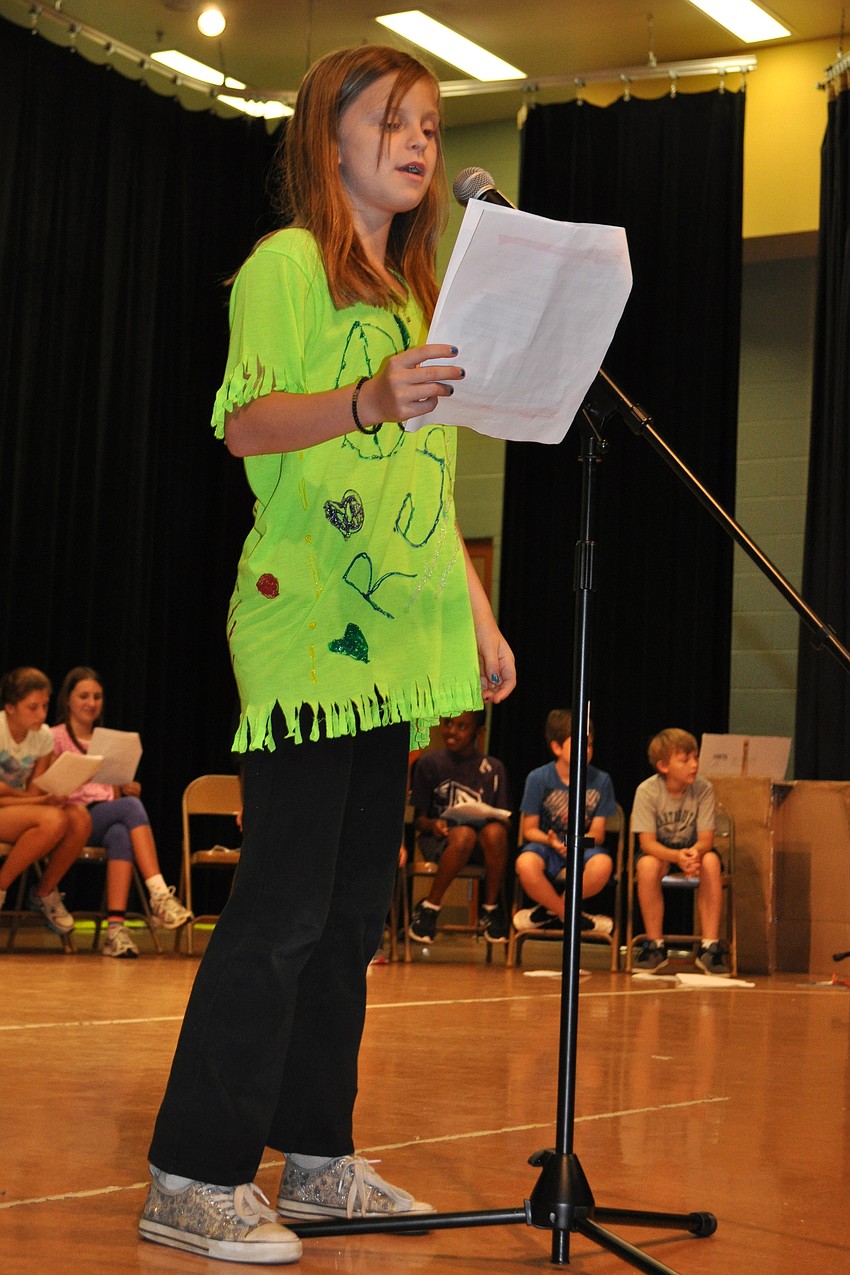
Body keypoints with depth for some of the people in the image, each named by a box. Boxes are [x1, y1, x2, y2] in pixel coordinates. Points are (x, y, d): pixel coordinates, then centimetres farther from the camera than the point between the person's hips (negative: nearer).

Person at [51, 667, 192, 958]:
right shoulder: (55, 737, 9)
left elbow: (126, 790, 21)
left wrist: (130, 788, -5)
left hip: (107, 820, 4)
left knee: (121, 834, -36)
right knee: (131, 806, -33)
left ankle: (116, 926, -46)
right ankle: (159, 894, -44)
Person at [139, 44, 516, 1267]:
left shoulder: (415, 294, 22)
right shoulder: (288, 263, -1)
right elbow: (245, 423, -15)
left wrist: (480, 615, 18)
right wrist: (364, 402, -33)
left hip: (393, 636, 8)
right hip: (305, 619, -8)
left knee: (355, 902, 8)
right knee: (288, 899, -11)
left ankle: (318, 1155, 17)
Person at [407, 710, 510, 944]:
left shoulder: (493, 768, 9)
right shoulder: (429, 763, 5)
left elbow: (502, 819, 9)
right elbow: (418, 819, 4)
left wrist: (499, 821, -15)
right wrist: (433, 825, -18)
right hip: (440, 838, -2)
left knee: (494, 832, -36)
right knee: (464, 835, -39)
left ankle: (490, 908, -14)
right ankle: (429, 908, -20)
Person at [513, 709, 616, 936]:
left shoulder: (601, 781, 0)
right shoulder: (538, 779, -4)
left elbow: (597, 833, 0)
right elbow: (529, 829, -1)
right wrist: (551, 841, -23)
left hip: (583, 849, 1)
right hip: (546, 847, -1)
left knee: (603, 864, -35)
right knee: (526, 864, -37)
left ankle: (550, 910, -12)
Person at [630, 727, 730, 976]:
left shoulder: (703, 789, -16)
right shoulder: (647, 791, -19)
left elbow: (706, 839, -17)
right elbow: (647, 842, -23)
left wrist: (694, 852, -42)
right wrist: (677, 856, -42)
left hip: (693, 849, 1)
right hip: (659, 851, -1)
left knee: (711, 861, -32)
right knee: (647, 865, -35)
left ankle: (710, 945, -24)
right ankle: (655, 944, -19)